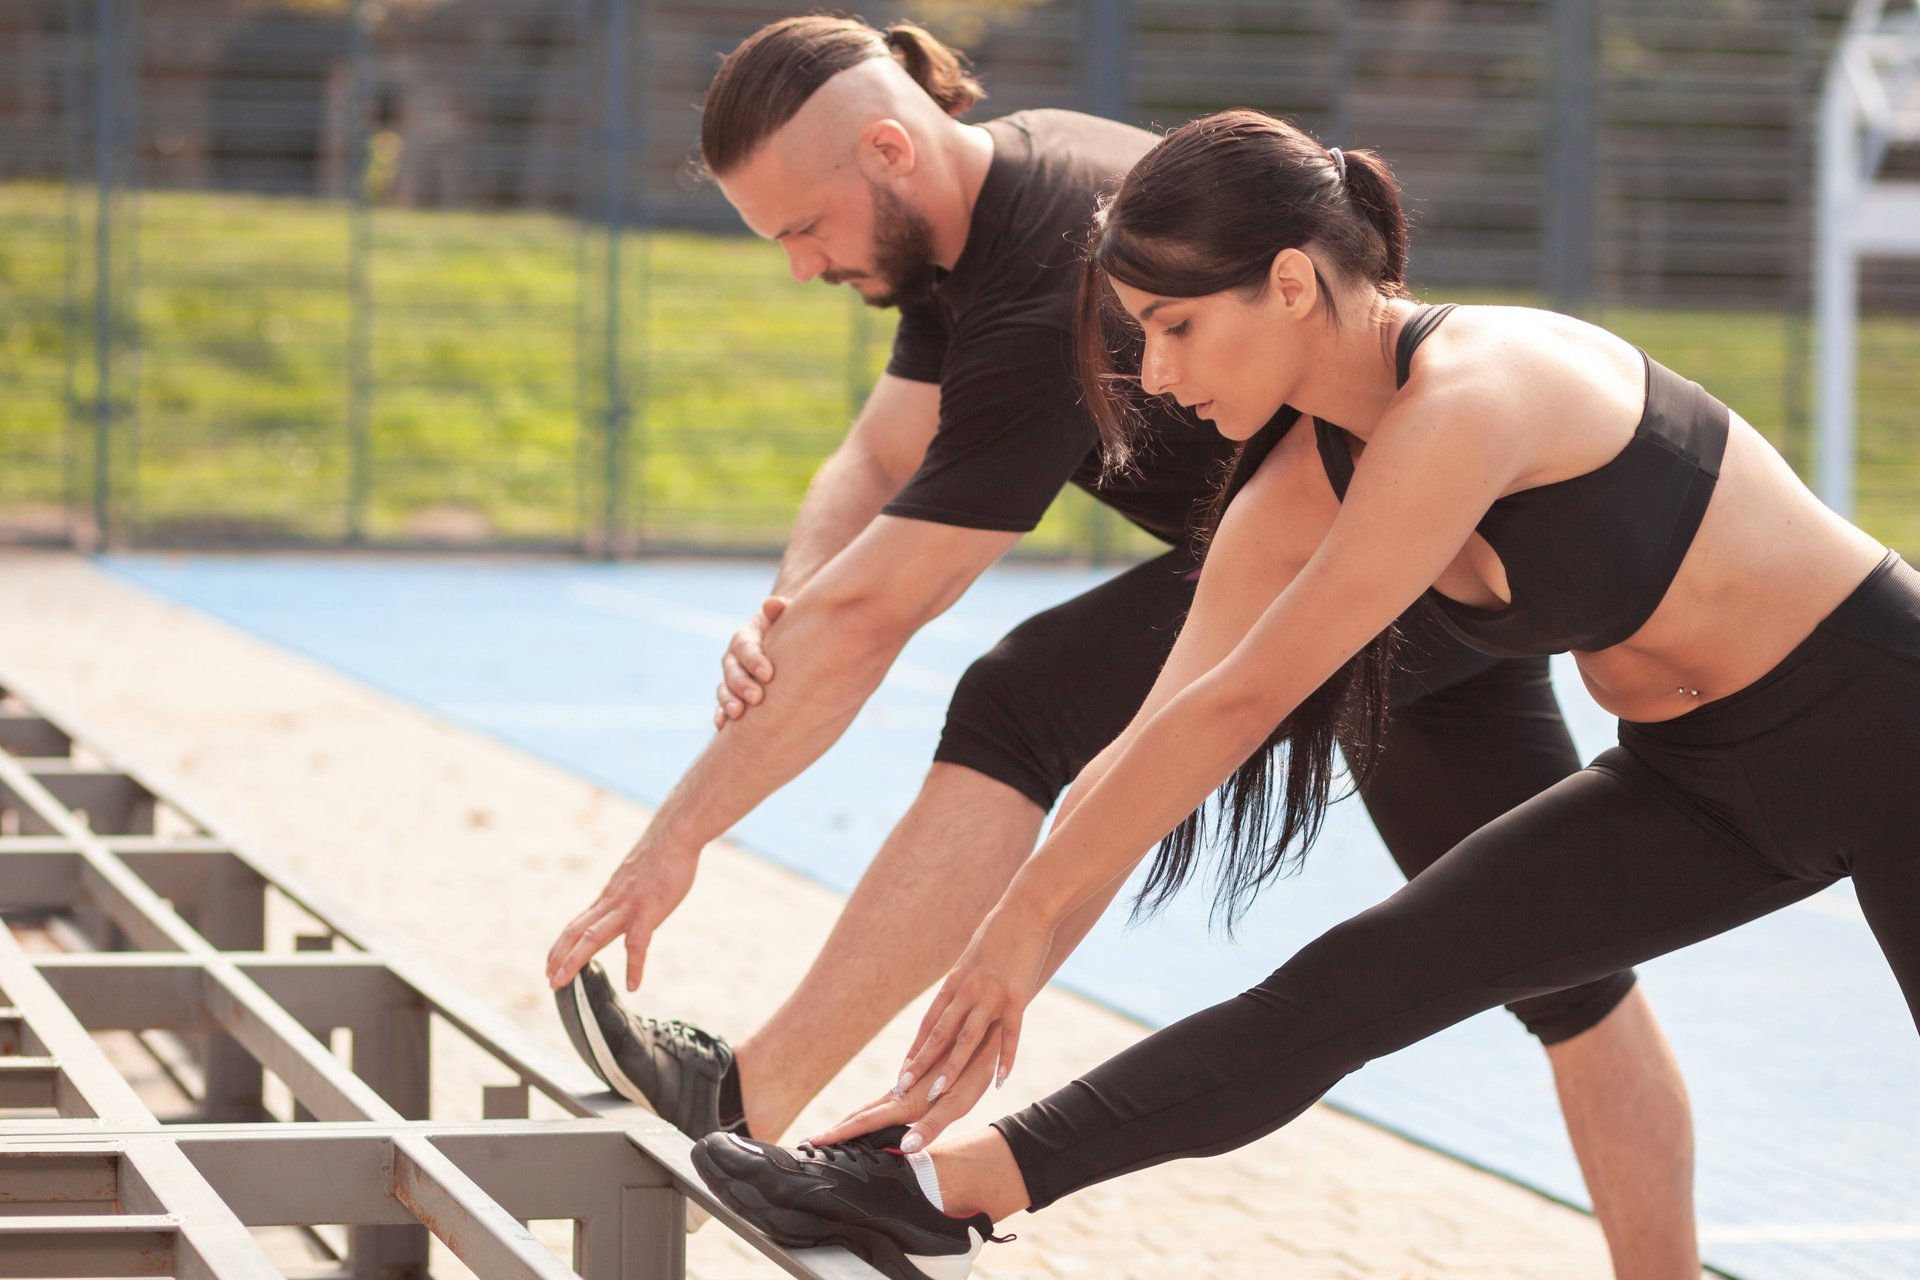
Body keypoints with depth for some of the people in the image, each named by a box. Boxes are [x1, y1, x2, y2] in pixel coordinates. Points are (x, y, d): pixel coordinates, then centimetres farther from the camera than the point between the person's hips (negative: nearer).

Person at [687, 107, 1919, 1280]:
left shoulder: (1472, 396, -30)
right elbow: (1151, 754, -3)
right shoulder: (1298, 494, -5)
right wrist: (1002, 991, -7)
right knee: (1358, 984, -5)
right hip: (1700, 781, 7)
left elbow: (1237, 706, -27)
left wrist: (1024, 920, -21)